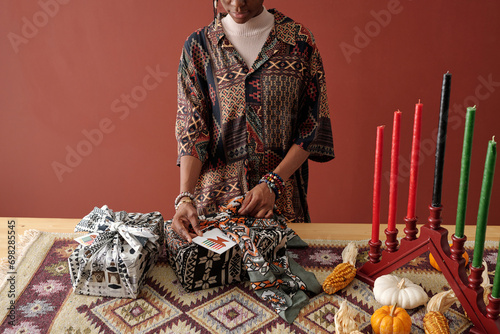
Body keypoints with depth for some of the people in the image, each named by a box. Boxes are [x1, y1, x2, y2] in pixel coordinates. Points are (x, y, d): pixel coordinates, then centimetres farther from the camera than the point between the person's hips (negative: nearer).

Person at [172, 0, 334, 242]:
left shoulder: (298, 39, -1)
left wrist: (273, 183, -13)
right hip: (218, 193, 0)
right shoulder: (199, 45, -1)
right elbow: (191, 130, -6)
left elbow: (312, 125, -3)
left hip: (282, 195, 0)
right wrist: (185, 197, -19)